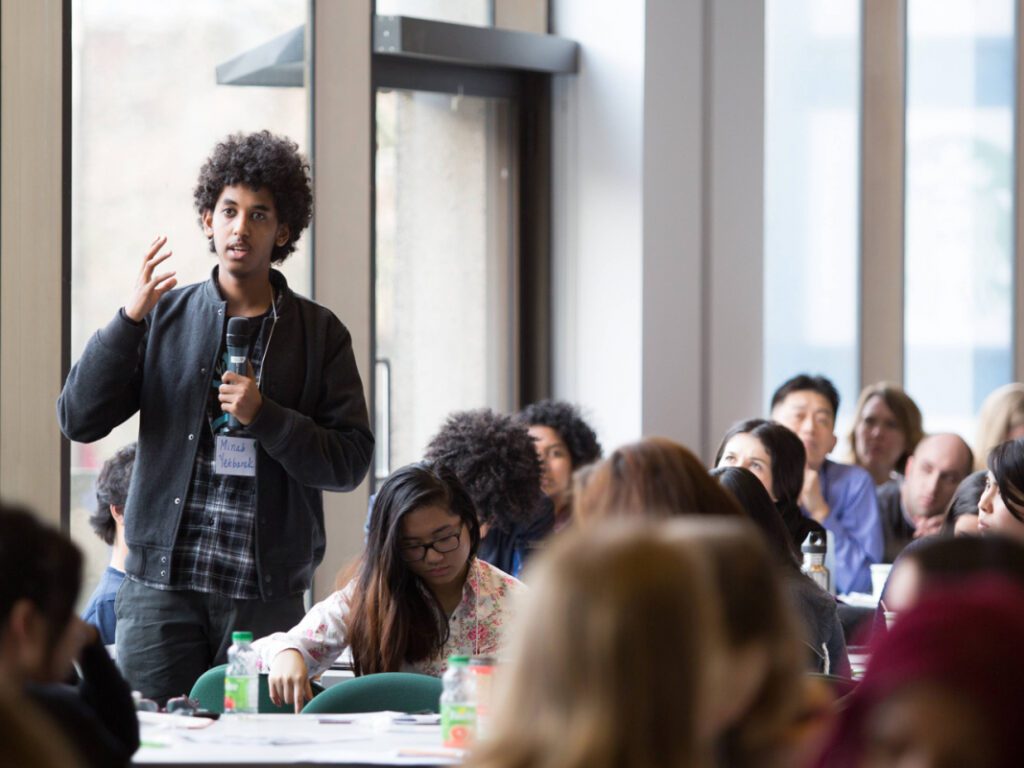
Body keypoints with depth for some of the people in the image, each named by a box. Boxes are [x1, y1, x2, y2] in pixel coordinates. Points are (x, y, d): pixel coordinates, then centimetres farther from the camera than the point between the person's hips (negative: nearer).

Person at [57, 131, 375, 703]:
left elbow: (351, 462, 1)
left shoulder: (319, 333, 8)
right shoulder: (164, 318, 11)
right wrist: (131, 317, -7)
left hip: (267, 592, -1)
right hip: (162, 583, 1)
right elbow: (79, 419, 2)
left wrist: (264, 415, -12)